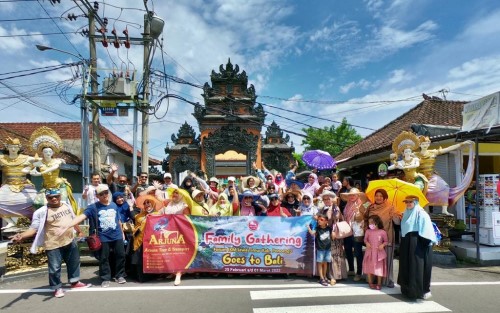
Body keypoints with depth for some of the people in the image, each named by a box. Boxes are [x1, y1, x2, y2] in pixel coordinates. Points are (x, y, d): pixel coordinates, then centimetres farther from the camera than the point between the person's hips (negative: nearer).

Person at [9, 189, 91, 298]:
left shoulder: (67, 206, 3)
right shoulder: (42, 212, -16)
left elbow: (74, 220, 17)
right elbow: (33, 228, -20)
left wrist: (79, 232, 26)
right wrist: (21, 236, -38)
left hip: (70, 241, 6)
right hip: (53, 245, -6)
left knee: (74, 262, 18)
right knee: (55, 267, 4)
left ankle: (75, 282, 38)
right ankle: (57, 288, 26)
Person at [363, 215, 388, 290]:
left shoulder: (382, 232, -9)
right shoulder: (368, 231, -4)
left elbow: (386, 241, 2)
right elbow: (365, 239, 9)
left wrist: (382, 245, -16)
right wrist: (367, 243, -12)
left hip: (379, 253, -1)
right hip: (370, 252, 2)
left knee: (379, 269, 9)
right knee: (369, 268, 8)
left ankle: (379, 284, 24)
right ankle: (370, 283, 24)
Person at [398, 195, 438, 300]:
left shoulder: (421, 214, -9)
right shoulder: (406, 214, 14)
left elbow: (427, 230, -15)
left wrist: (428, 242, -20)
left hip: (418, 244, -8)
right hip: (406, 244, 8)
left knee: (418, 266, -6)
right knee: (407, 266, 12)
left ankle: (423, 290, 1)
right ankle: (408, 288, 24)